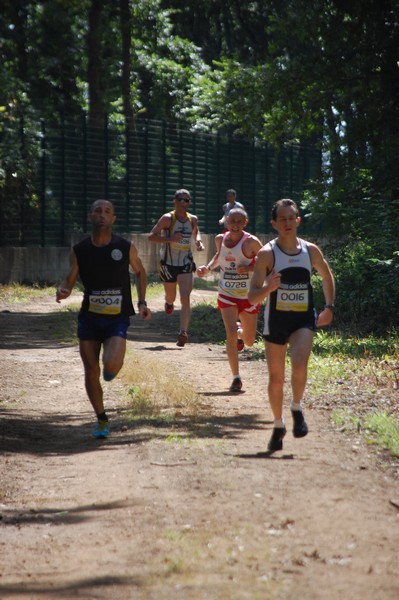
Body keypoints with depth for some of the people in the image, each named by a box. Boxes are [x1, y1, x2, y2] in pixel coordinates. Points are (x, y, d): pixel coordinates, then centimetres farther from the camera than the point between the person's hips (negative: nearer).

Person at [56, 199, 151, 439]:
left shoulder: (126, 247, -4)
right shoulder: (80, 250, -2)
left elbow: (140, 272, 12)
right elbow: (70, 280, 5)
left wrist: (142, 302, 4)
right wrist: (62, 291, -18)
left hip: (117, 318, -2)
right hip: (89, 317, 2)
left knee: (111, 367, -22)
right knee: (91, 372, 2)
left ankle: (113, 363, 18)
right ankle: (102, 420, 21)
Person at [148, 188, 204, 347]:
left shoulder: (193, 219, 1)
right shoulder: (167, 218, -12)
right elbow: (151, 236, -14)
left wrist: (198, 241, 0)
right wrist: (170, 239, -27)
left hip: (186, 264, 1)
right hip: (169, 263, -1)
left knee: (185, 298, -15)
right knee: (171, 296, 17)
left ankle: (183, 332, -18)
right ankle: (168, 302, 56)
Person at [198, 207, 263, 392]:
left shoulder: (251, 242, -13)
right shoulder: (220, 239, 0)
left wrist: (250, 268, -25)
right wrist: (208, 268, 5)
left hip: (249, 296, -1)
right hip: (227, 295, 1)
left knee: (249, 341, 11)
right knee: (230, 335, -17)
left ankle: (240, 331, 49)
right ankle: (236, 377, -4)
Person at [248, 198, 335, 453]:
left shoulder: (311, 250, 0)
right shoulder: (267, 254, -8)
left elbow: (327, 276, 20)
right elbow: (252, 297, -11)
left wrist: (329, 307, 13)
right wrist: (268, 288, -31)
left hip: (304, 320, 0)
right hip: (276, 321, 0)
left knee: (299, 364, -26)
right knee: (276, 378, 6)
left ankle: (297, 408, 0)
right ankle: (279, 425, 28)